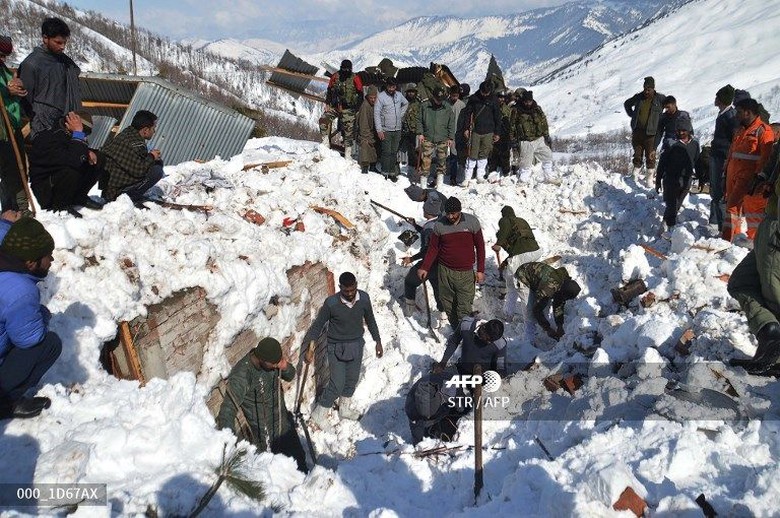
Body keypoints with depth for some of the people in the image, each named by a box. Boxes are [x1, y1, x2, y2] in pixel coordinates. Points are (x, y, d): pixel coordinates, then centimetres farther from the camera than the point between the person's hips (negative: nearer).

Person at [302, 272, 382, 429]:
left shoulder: (364, 298, -14)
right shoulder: (331, 303, -25)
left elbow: (370, 320, 4)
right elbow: (317, 325, -11)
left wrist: (378, 341, 10)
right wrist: (306, 345, -8)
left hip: (356, 345, 4)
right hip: (337, 347, -4)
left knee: (352, 380, 19)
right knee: (337, 384, -4)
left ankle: (345, 407, 43)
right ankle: (319, 414, 16)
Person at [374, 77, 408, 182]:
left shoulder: (399, 95, 5)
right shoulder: (381, 97, -11)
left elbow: (406, 103, 26)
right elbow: (377, 114, -11)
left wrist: (401, 114, 11)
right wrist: (379, 130, -15)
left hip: (397, 129, 5)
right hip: (386, 130, -5)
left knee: (394, 152, 10)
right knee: (387, 152, -4)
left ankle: (392, 172, 18)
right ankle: (385, 173, 4)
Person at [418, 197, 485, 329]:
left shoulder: (472, 222, -4)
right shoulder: (439, 225, -2)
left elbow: (480, 246, 3)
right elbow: (433, 248, 7)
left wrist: (480, 270, 1)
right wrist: (424, 268, -2)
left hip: (465, 273, -2)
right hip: (445, 271, 2)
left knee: (464, 308, -5)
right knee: (448, 304, 7)